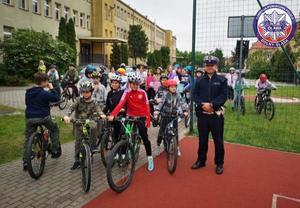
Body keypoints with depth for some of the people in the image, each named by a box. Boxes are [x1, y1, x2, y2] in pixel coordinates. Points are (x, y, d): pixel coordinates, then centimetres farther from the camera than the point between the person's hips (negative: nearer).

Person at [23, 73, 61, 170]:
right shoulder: (44, 93, -14)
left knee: (27, 140, 15)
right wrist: (51, 88, -2)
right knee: (55, 129, 21)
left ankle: (25, 162, 15)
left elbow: (27, 103, 18)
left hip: (29, 118, 5)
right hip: (43, 117, -5)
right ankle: (55, 151, 20)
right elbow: (56, 98, -9)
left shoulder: (28, 92, 6)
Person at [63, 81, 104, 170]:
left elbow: (98, 109, -15)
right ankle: (77, 160, 17)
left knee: (94, 126, -36)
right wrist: (67, 115, -38)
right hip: (79, 123, 1)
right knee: (78, 142, 2)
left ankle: (93, 144, -18)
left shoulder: (93, 102, -1)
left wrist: (101, 114, -39)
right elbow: (72, 107, -18)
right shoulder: (79, 100, -4)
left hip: (89, 121, -1)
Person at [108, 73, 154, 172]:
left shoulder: (142, 92, -4)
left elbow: (147, 106, -1)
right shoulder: (127, 92, -6)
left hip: (141, 117, 0)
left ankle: (150, 158, 10)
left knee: (145, 138, -1)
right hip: (130, 117, 1)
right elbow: (121, 104, -19)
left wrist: (148, 119, -8)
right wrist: (112, 114, -33)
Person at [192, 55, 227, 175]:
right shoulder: (200, 80, 7)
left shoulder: (222, 80, 1)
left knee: (218, 140, 6)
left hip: (216, 114, -2)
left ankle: (219, 163, 23)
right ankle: (201, 160, 28)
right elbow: (194, 95, 1)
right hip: (202, 114, 2)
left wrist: (211, 104, -20)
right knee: (202, 139, 13)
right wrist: (202, 104, -15)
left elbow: (224, 96, -8)